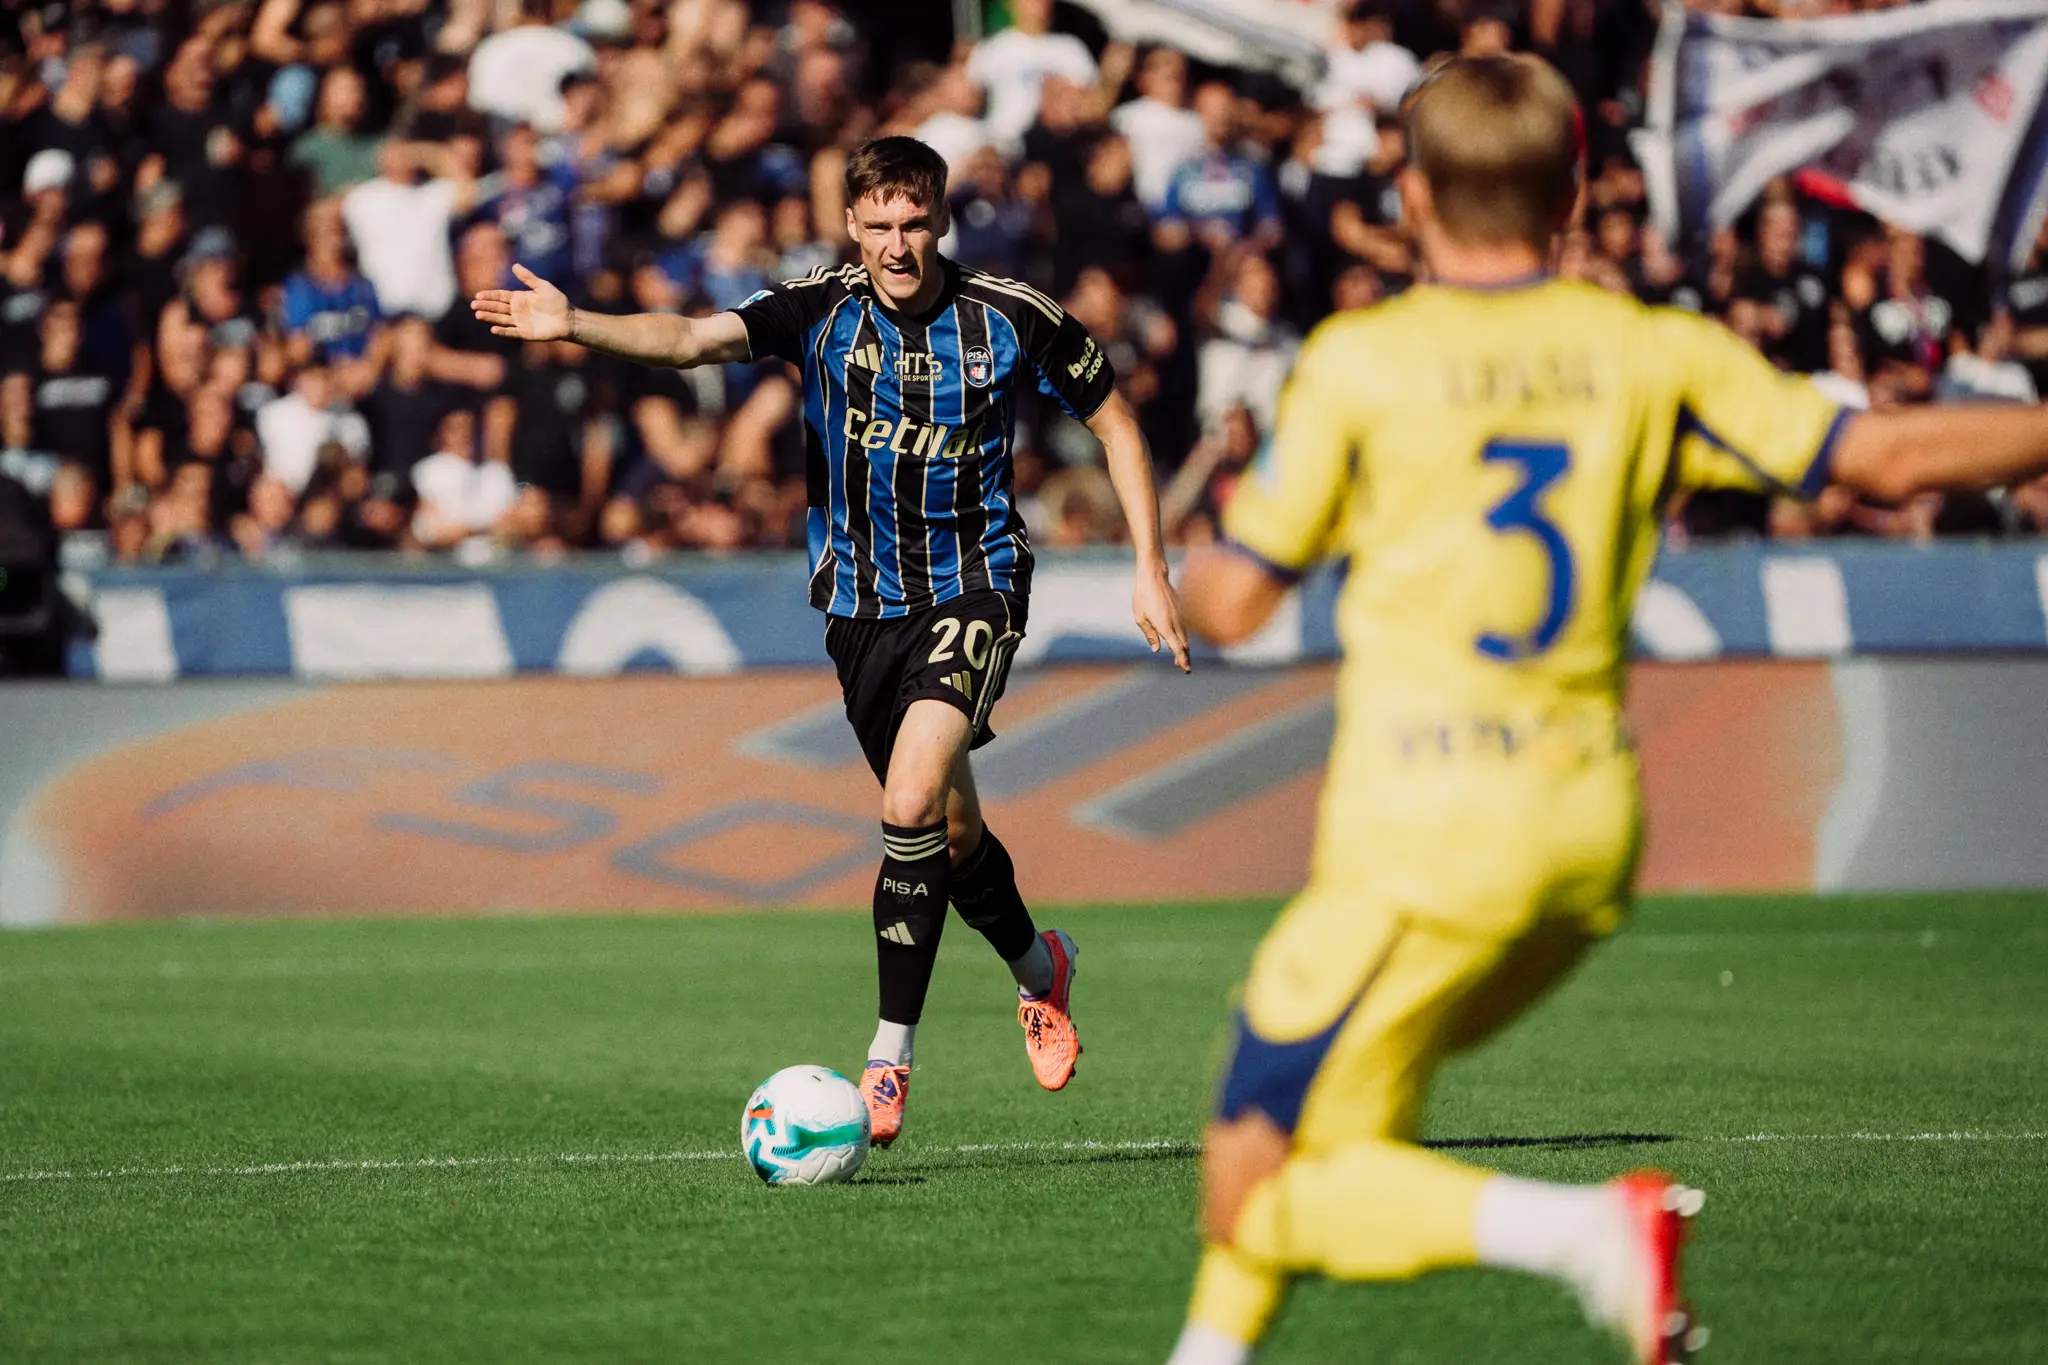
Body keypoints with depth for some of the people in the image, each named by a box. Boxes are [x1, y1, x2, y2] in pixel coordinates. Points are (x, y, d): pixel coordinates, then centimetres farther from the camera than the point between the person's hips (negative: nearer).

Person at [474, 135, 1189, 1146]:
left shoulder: (1009, 317, -9)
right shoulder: (821, 311, -7)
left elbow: (1113, 419, 4)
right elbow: (695, 339, -23)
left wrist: (1149, 568, -1)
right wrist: (573, 325, -40)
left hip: (973, 587, -3)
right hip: (860, 603, 3)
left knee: (911, 804, -23)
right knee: (949, 830, 14)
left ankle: (889, 1058, -17)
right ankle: (1038, 968, 45)